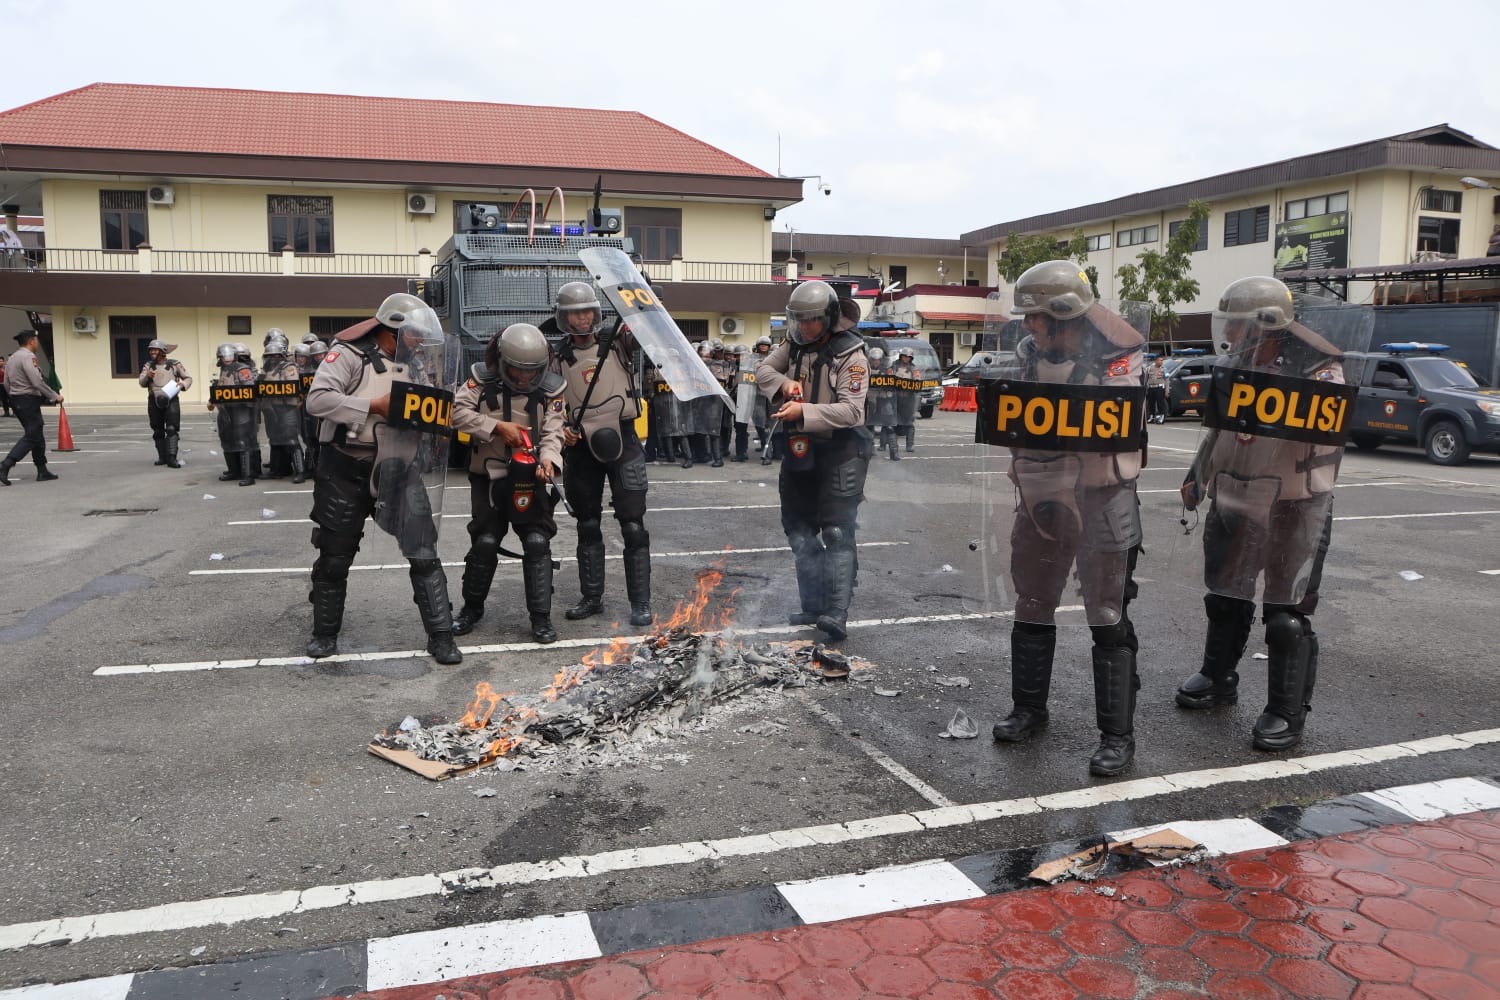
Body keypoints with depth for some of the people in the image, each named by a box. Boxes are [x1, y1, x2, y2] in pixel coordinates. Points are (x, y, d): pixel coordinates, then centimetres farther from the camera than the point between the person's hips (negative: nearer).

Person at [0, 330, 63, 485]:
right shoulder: (28, 357, -14)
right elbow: (37, 382, -21)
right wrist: (54, 396, -13)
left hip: (15, 399, 10)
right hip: (29, 401, -10)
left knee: (37, 436, 14)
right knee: (31, 437, -7)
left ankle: (42, 472, 16)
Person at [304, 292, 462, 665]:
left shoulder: (419, 365, 8)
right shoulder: (351, 354, -9)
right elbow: (317, 399, -19)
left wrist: (440, 429, -6)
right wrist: (375, 406, -23)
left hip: (398, 470, 4)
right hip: (346, 471, -3)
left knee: (424, 552, -3)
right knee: (335, 556, 10)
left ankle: (440, 636, 4)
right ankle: (325, 633, 29)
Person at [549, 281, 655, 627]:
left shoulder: (617, 344, 2)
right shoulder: (558, 358, 6)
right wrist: (560, 428, -6)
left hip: (622, 441, -2)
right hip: (581, 447, 3)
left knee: (633, 526, -4)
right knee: (587, 527, 12)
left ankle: (640, 603, 3)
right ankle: (591, 597, 25)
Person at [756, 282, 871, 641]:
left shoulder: (851, 355, -15)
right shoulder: (795, 345, 5)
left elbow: (851, 410, -23)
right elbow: (763, 369, 8)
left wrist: (804, 412, -33)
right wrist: (784, 383, -13)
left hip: (840, 452, -7)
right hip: (800, 449, 7)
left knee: (837, 532, -13)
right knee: (799, 529, 12)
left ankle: (837, 613, -16)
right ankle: (813, 606, 22)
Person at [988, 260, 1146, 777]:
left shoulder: (1115, 355, -12)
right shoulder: (1029, 352, 6)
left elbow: (1117, 421, -22)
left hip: (1102, 498, -6)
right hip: (1040, 496, 6)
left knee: (1108, 617, -1)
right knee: (1032, 606, 15)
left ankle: (1117, 734, 8)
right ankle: (1028, 708, 32)